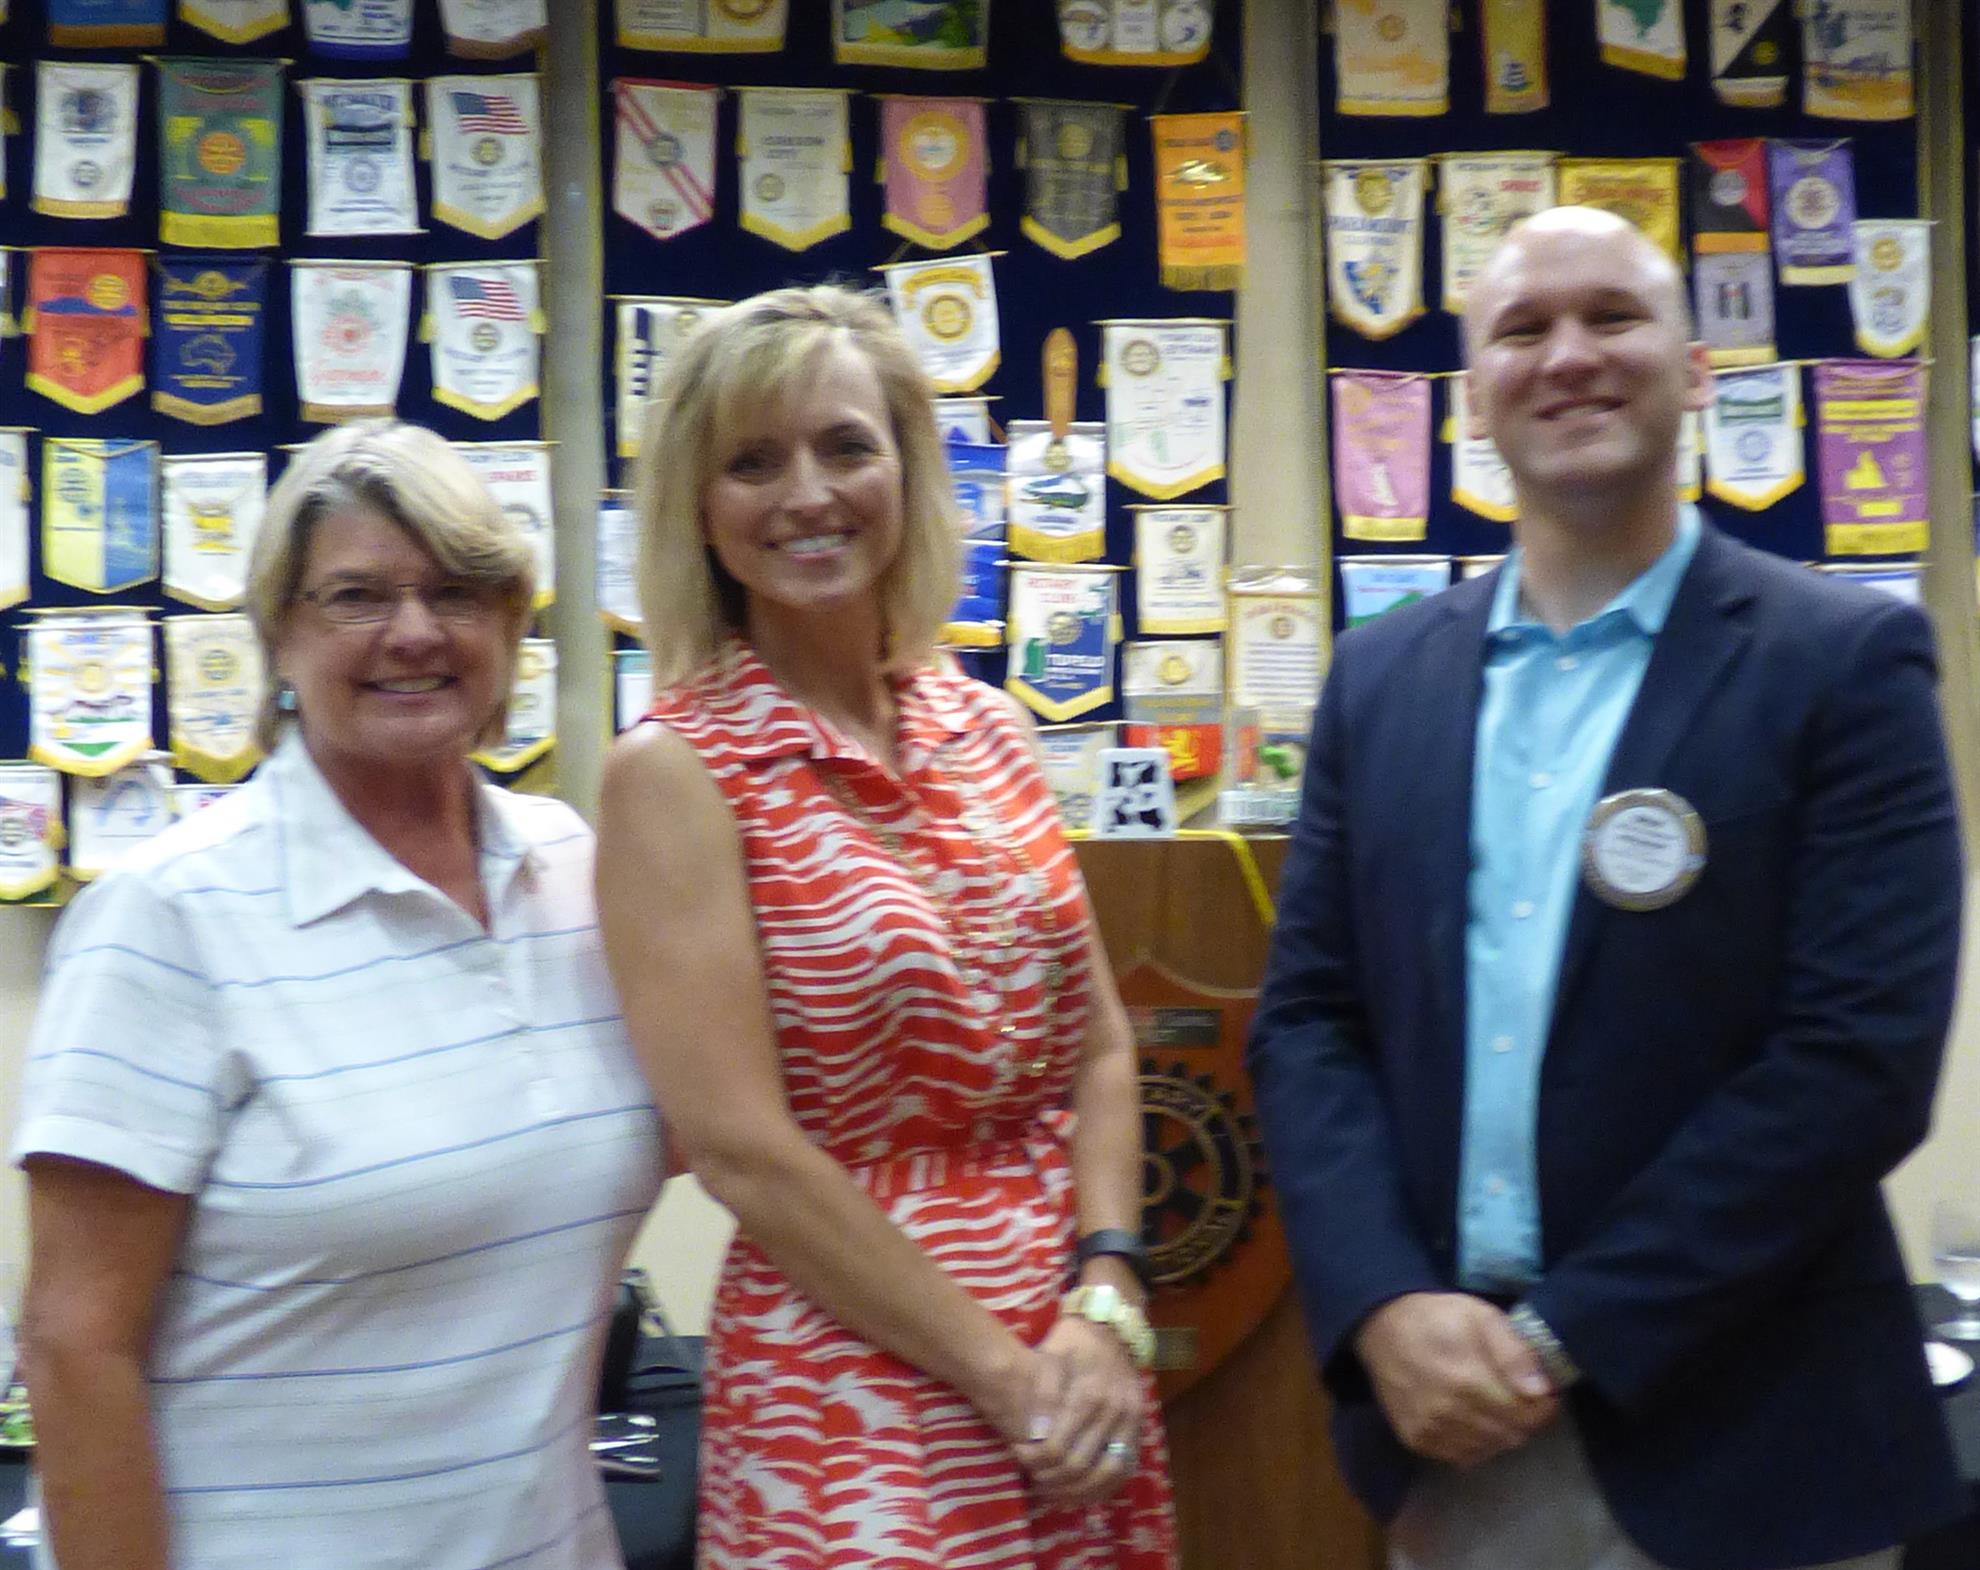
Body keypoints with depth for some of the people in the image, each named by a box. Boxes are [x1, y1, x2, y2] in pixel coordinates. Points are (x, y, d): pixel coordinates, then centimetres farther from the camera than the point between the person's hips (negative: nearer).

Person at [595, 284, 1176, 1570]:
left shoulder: (985, 727, 5)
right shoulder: (675, 773, -11)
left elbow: (1095, 1046, 5)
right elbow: (742, 1150, -16)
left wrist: (1105, 1309, -8)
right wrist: (1005, 1372, -14)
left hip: (1083, 1378, 5)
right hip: (856, 1407, -5)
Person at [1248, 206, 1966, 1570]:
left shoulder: (1845, 660, -6)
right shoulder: (1383, 677, 7)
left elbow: (1863, 1058, -13)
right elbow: (1307, 1019, 5)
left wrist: (1564, 1334, -15)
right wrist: (1387, 1306, -11)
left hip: (1732, 1440, -3)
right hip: (1439, 1419, 4)